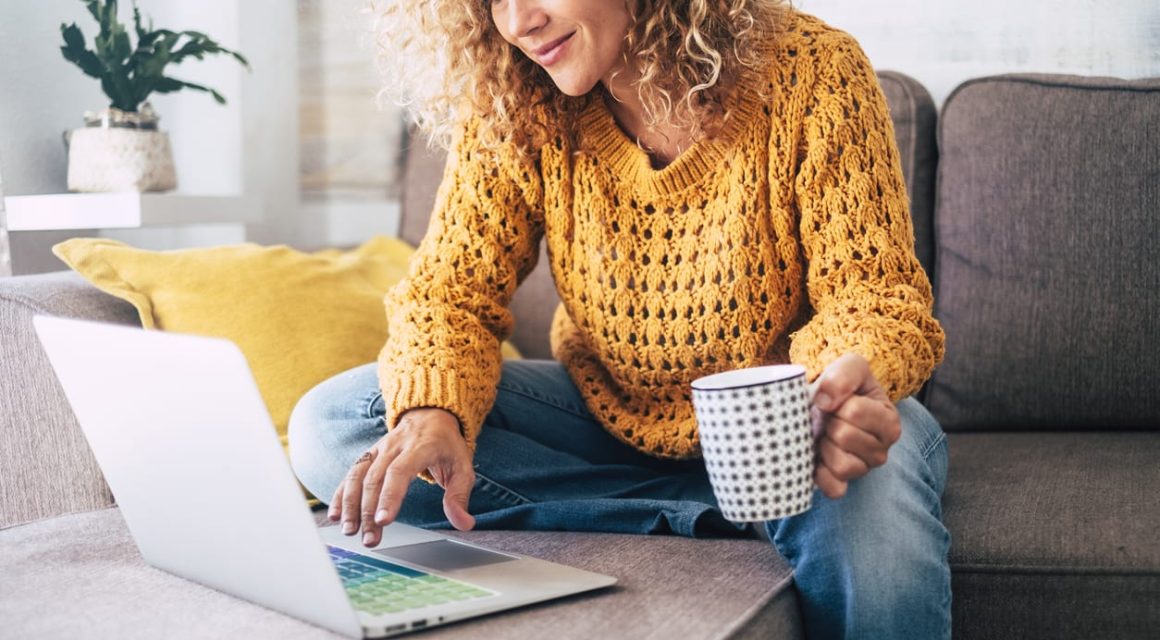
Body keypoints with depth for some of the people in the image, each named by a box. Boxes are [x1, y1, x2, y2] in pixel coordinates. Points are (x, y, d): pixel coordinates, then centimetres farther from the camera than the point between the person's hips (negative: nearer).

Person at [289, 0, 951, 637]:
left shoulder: (813, 73, -17)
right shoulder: (510, 110, -9)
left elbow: (871, 289, -18)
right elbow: (452, 288, -10)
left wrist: (851, 380, -42)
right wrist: (432, 413, -33)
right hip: (607, 415, 6)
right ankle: (716, 514, -18)